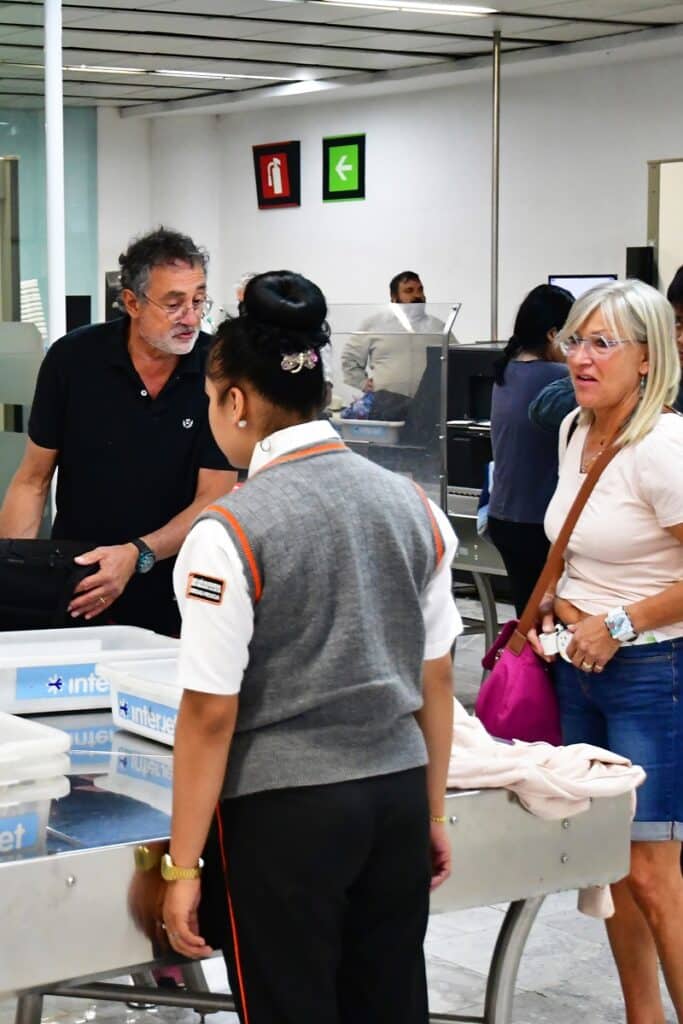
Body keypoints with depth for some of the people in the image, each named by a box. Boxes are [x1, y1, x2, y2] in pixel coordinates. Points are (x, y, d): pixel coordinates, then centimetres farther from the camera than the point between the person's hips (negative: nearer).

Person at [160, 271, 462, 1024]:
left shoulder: (229, 532, -13)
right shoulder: (412, 505, 2)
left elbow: (211, 715, -12)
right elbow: (436, 680, 8)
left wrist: (183, 866, -5)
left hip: (285, 812, -5)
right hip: (399, 794, 5)